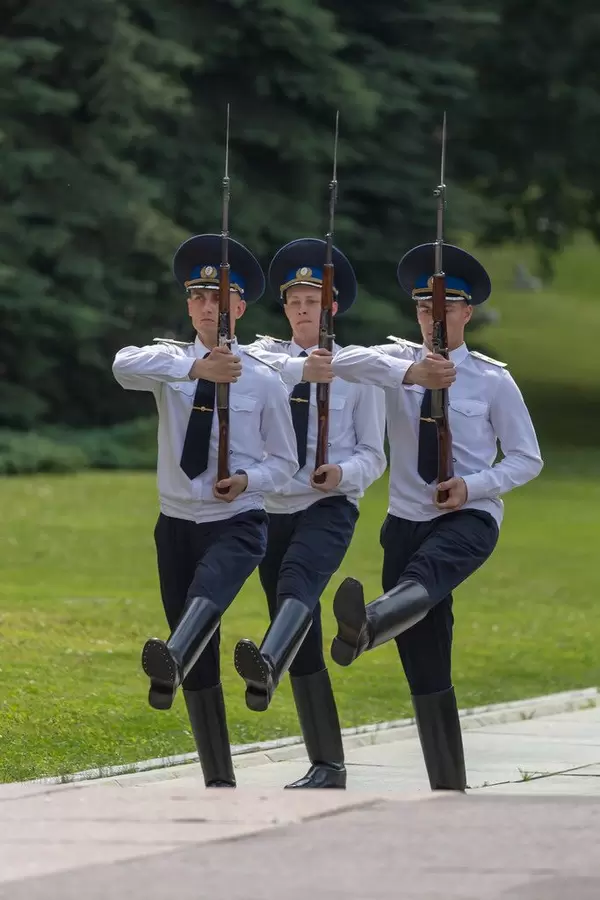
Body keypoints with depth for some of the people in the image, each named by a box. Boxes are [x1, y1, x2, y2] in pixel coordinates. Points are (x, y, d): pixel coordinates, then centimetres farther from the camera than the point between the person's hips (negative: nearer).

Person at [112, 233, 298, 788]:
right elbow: (124, 366, -22)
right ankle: (219, 780, 15)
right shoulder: (170, 363, 2)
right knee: (201, 664, 6)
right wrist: (195, 368, -36)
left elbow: (284, 462, 7)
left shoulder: (264, 381, 0)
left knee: (208, 593, -37)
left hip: (238, 521, -3)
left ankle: (169, 664, -66)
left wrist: (249, 480, -16)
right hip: (178, 522, 3)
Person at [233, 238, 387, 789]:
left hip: (330, 507, -4)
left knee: (297, 583, -36)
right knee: (304, 650, 7)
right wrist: (302, 369, -38)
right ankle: (327, 765, 13)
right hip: (274, 509, 4)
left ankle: (266, 667, -65)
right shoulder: (267, 354, 8)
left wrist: (343, 473, -20)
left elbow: (373, 455, 2)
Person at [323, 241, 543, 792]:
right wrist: (410, 373, -35)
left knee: (424, 575, -39)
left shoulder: (492, 380, -1)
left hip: (469, 519, -4)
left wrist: (472, 485, -15)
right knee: (424, 668, 4)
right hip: (408, 520, 4)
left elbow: (527, 459, 4)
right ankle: (449, 788, 11)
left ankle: (366, 627, -71)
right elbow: (344, 363, -18)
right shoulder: (401, 360, 3)